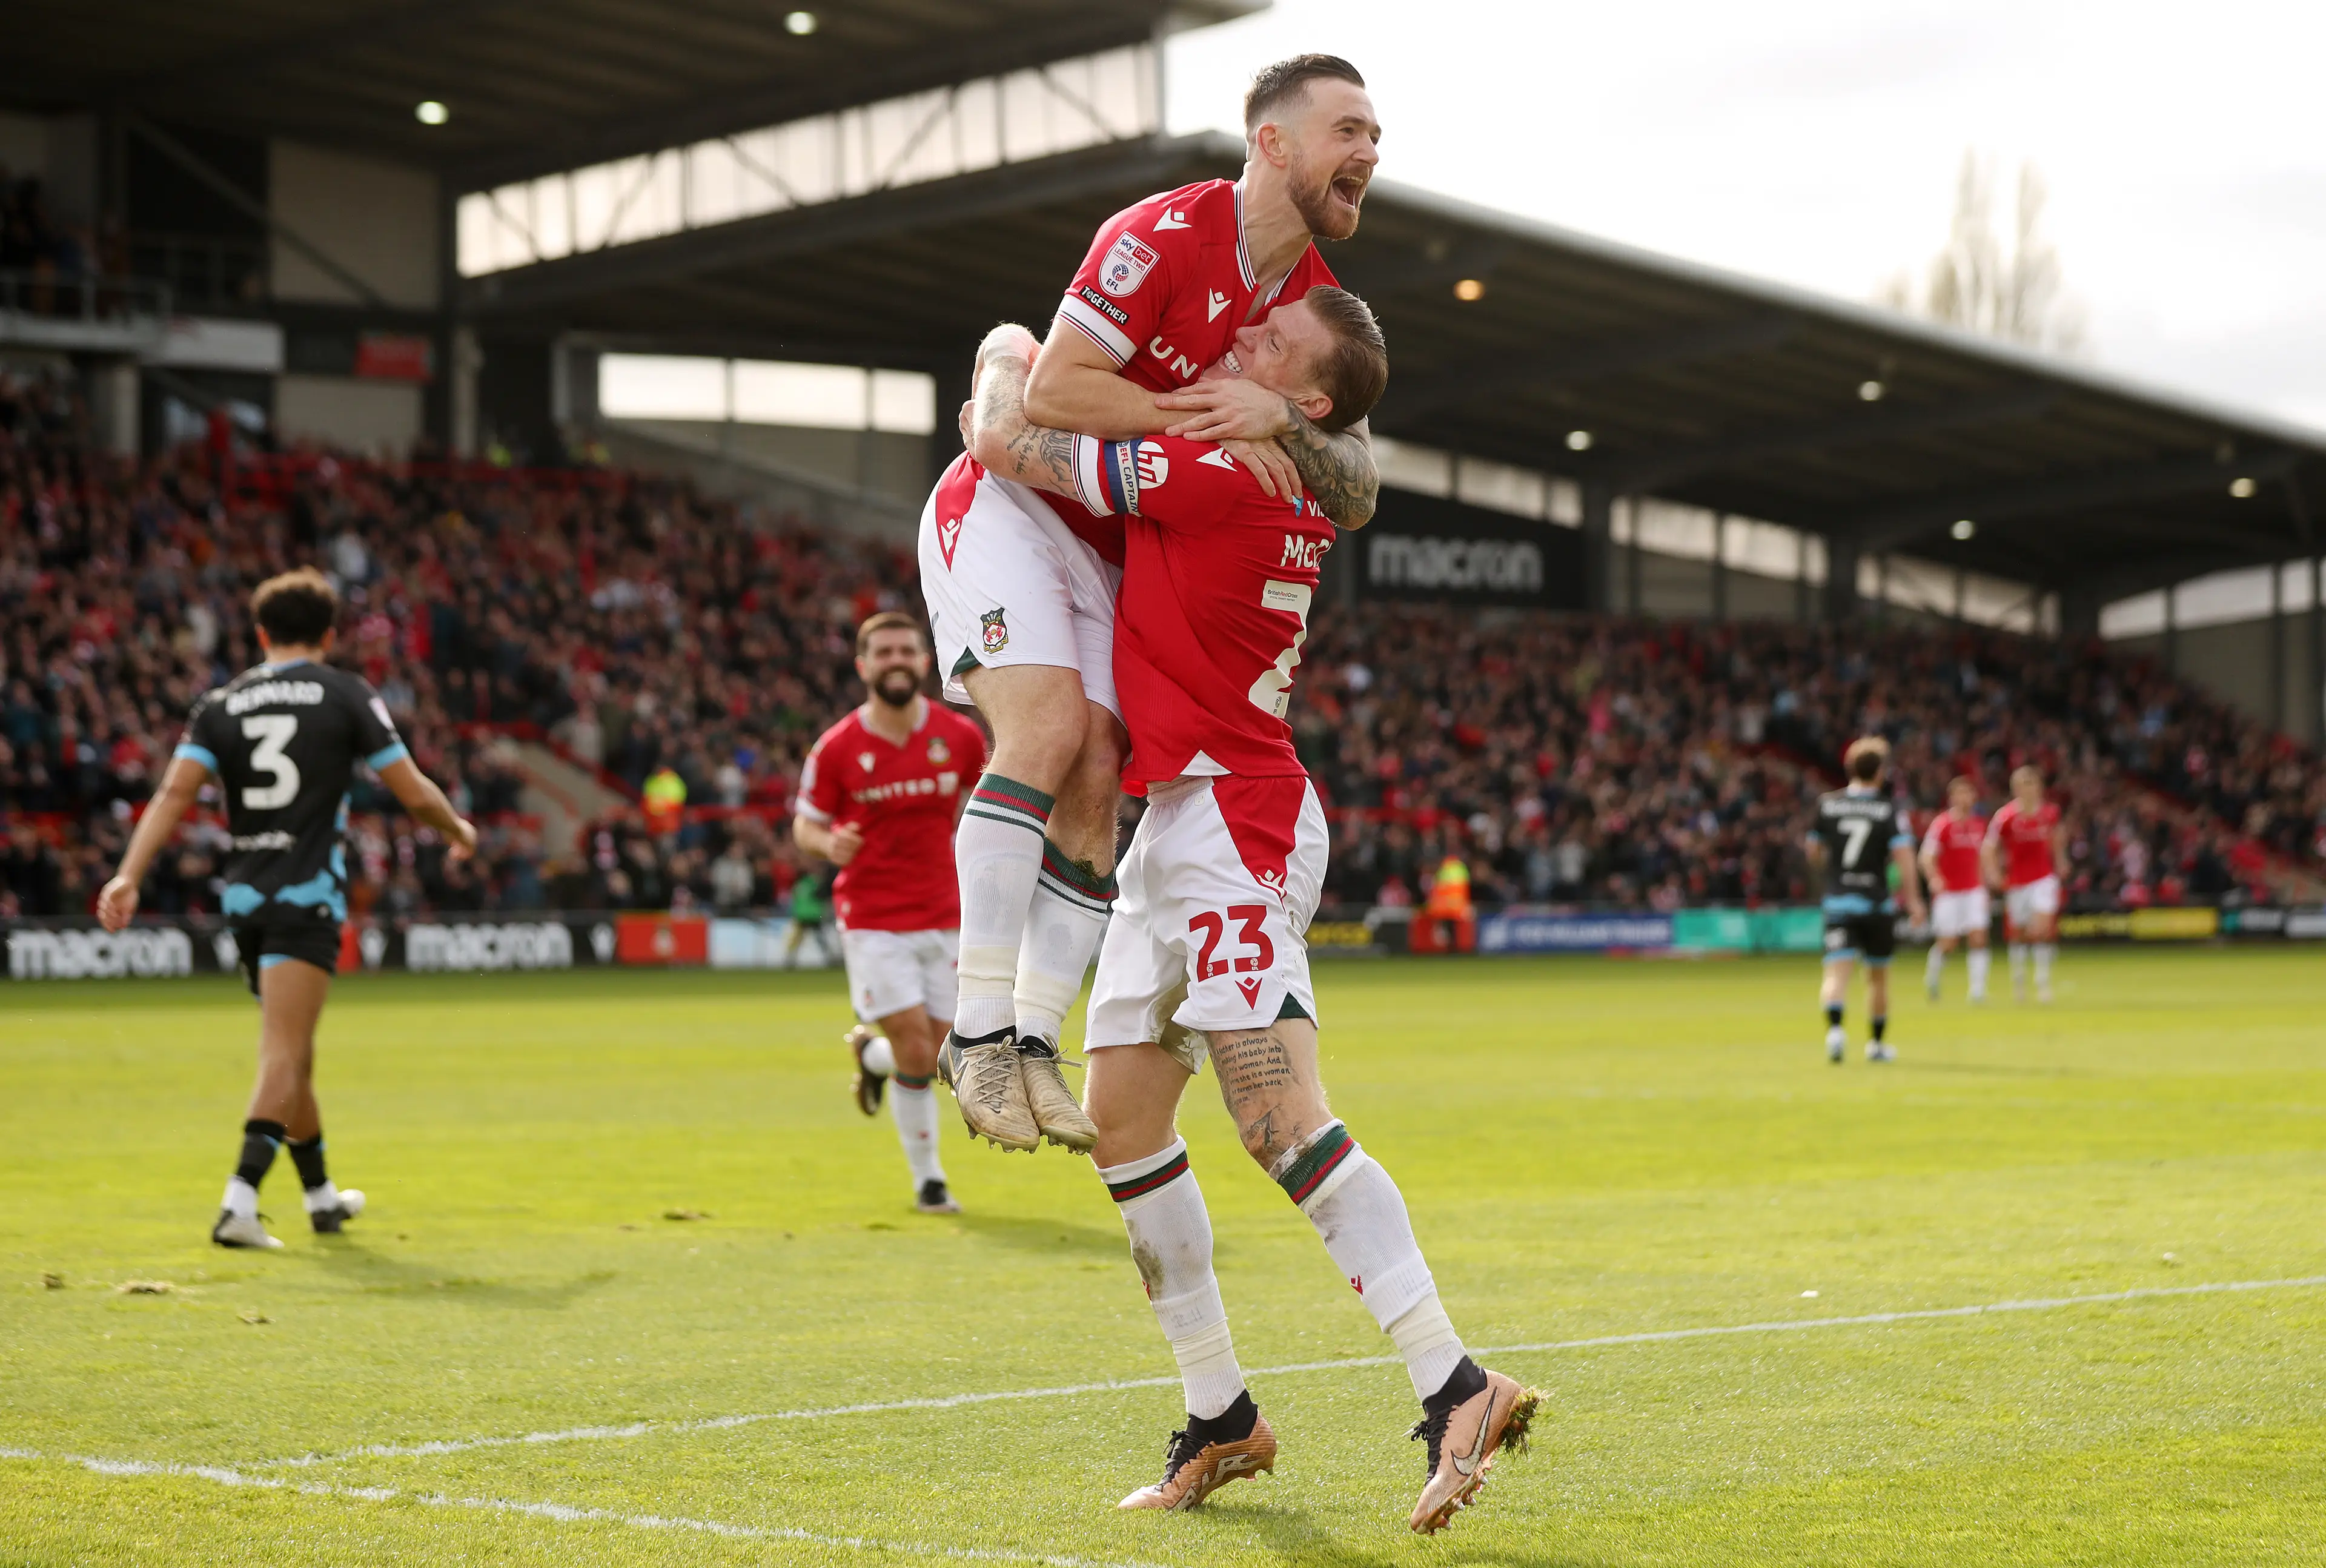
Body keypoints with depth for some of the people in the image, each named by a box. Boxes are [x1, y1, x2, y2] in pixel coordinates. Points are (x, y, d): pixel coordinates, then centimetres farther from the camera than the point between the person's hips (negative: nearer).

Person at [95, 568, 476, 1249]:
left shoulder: (220, 703, 9)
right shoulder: (346, 694, 1)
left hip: (244, 896, 5)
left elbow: (175, 792, -4)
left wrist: (129, 875, -10)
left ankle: (322, 1196, 33)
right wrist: (458, 830, 20)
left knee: (290, 1052, 19)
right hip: (308, 893, -5)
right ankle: (239, 1203, -28)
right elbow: (414, 792, 1)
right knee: (284, 1053, -11)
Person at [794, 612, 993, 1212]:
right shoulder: (836, 748, -7)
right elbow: (806, 824, 2)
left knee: (941, 1060, 4)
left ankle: (869, 1055, 39)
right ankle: (927, 1178, 12)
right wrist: (829, 844, -21)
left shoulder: (961, 736, -1)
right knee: (916, 1054, -13)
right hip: (872, 919, -3)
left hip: (943, 915, 3)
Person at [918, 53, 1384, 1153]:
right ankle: (979, 1029, -22)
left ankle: (1034, 1044, 0)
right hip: (1008, 509, -7)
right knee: (1048, 730, -24)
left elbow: (1356, 493, -3)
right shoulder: (1166, 235, -19)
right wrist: (1206, 419, -24)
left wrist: (1279, 419, -23)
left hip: (1112, 555, 7)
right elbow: (1053, 389, -26)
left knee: (1096, 785, -5)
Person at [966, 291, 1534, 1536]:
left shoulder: (1224, 474, -17)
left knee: (1279, 1118, -18)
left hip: (1231, 826, -10)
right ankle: (1220, 1418, 16)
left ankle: (1454, 1388, -20)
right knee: (1123, 1115, 10)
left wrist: (1009, 360, 10)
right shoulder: (1288, 493, 12)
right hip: (1180, 826, 10)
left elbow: (1005, 443, -10)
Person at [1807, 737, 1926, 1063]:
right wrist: (1913, 899, -11)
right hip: (1878, 903, -1)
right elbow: (1904, 856, -15)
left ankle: (1834, 1027, -37)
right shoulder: (1889, 809, -5)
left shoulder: (1827, 804, 3)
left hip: (1838, 901, 1)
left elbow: (1814, 855, 11)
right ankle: (1877, 1043, 28)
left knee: (1837, 973, -10)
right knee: (1878, 975, 17)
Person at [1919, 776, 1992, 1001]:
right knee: (1947, 944, -2)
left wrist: (1983, 885, 21)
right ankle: (1931, 976, 26)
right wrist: (1934, 878, -32)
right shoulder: (1942, 824, -10)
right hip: (1948, 892, -4)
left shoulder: (1979, 824, 9)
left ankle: (1978, 989, -7)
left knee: (1979, 939, -8)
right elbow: (1927, 857, -14)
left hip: (1974, 890, 4)